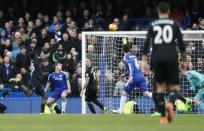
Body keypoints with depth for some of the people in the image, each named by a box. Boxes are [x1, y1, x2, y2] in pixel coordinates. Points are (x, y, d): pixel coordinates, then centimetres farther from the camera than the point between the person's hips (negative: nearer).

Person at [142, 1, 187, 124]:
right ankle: (171, 103, -29)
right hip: (171, 58, -2)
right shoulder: (174, 24, 7)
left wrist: (144, 60, 4)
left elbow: (147, 44, 4)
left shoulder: (152, 25, 11)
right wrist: (184, 60, 10)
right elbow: (181, 43, 4)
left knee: (160, 87, 11)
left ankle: (163, 116, 3)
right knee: (174, 87, 4)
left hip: (157, 59, 2)